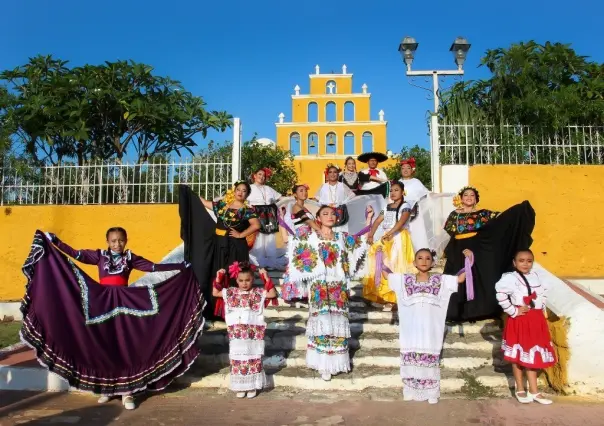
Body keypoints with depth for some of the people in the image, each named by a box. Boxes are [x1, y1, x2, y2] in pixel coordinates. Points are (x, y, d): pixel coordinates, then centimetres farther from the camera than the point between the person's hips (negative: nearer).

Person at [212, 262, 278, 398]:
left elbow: (273, 294, -12)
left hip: (253, 335, -2)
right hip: (236, 335, 2)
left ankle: (252, 387, 20)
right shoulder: (230, 292, 4)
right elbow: (215, 293, 11)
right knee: (237, 360, 8)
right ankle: (240, 387, 21)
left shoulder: (258, 293, -3)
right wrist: (218, 279, -1)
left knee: (253, 360, 6)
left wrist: (267, 279, -18)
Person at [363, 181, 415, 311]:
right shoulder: (387, 207, 15)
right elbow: (377, 222, 5)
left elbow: (402, 221, -22)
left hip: (400, 239, -7)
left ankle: (400, 299, -9)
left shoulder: (405, 206, -4)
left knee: (397, 267, -10)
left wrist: (390, 233, -36)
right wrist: (370, 235, -13)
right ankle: (388, 298, 13)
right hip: (387, 239, 7)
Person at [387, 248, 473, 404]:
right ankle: (411, 391, 23)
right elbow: (387, 274, 5)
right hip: (412, 329, 1)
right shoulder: (405, 279, 1)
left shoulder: (440, 280, 0)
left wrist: (468, 259, -8)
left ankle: (431, 393, 20)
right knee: (411, 359, 8)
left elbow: (461, 278, -1)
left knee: (430, 359, 6)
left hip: (430, 329, -1)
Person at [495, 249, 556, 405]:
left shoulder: (536, 277, 7)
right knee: (518, 355, 5)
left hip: (536, 320, 6)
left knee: (533, 354, 12)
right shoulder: (510, 278, -16)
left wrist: (542, 308, 11)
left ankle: (533, 391, 21)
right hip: (519, 320, -6)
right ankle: (520, 390, 17)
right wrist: (513, 311, -21)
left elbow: (544, 292, 24)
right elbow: (501, 295, -29)